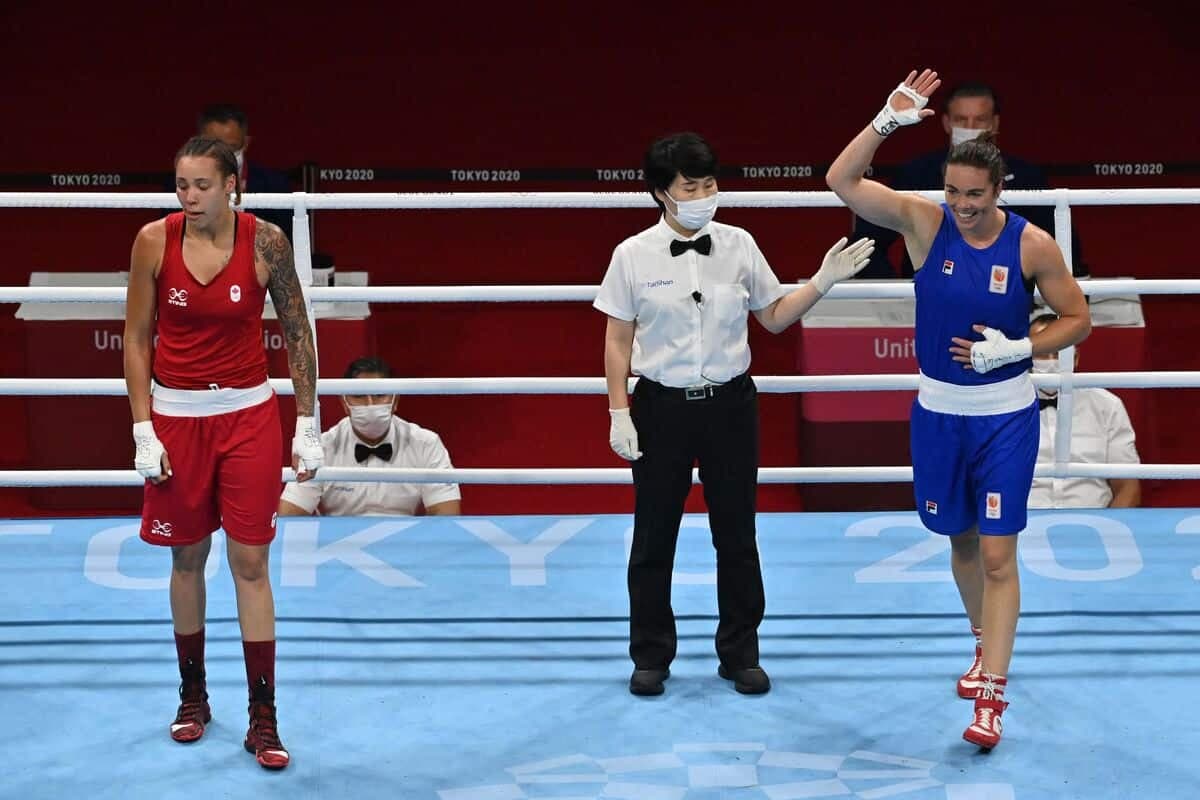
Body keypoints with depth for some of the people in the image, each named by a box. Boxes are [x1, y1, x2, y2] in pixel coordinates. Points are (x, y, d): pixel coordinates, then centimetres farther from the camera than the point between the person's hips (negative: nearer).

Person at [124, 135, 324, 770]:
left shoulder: (265, 242, -9)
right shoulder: (154, 241, -7)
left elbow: (297, 332, 0)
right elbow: (137, 337, -1)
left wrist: (307, 425, -1)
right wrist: (143, 430, -6)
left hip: (248, 415, -1)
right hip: (177, 415, 1)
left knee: (250, 562, -1)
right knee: (187, 557, 11)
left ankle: (263, 718, 3)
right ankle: (192, 697, 27)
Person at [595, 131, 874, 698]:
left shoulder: (739, 246, -1)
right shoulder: (633, 256, -6)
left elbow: (774, 316, 10)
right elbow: (617, 339, -1)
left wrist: (821, 283, -4)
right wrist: (619, 412, -5)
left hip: (729, 402, 2)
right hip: (662, 404, -1)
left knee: (737, 534, 9)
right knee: (653, 536, 7)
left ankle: (740, 654, 21)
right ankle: (651, 656, 20)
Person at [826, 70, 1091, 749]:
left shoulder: (1032, 245, -12)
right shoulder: (924, 221, -8)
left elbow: (1078, 318, -1)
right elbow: (841, 181, -17)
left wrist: (1016, 349, -16)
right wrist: (887, 122, -28)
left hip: (1006, 416, -3)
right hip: (939, 410, 3)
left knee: (997, 555, -6)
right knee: (961, 539, 17)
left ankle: (991, 696, -5)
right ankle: (987, 646, 40)